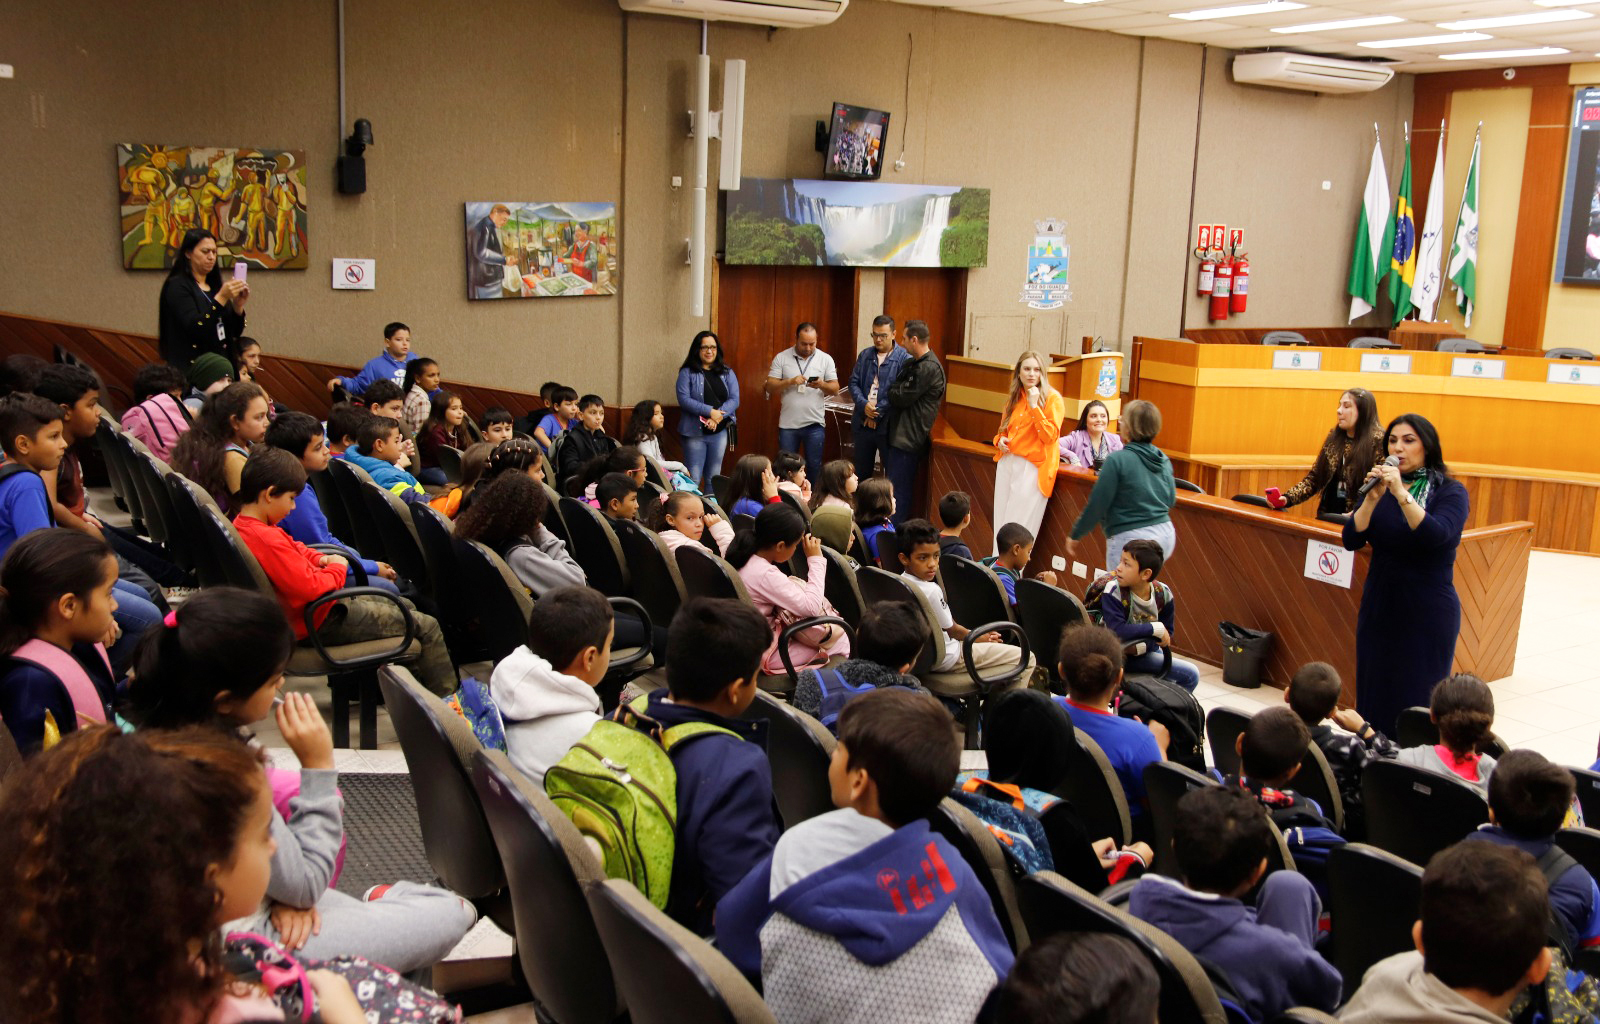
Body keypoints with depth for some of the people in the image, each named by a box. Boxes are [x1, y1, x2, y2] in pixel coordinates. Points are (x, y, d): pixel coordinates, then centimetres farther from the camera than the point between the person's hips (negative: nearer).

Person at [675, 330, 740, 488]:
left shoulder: (727, 373, 9)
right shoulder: (687, 373, -2)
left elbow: (734, 399, 0)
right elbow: (684, 399, -13)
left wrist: (718, 417, -16)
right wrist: (710, 412, -20)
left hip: (719, 432, 4)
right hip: (695, 432, -4)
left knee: (713, 478, 11)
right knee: (693, 479, -5)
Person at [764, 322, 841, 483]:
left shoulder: (826, 359, 2)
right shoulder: (781, 358, 1)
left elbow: (835, 389, 1)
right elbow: (770, 387, -3)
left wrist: (822, 385, -20)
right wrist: (790, 381, -18)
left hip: (814, 424, 0)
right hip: (787, 424, 0)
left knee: (814, 467, 5)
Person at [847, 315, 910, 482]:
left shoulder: (904, 359, -7)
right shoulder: (865, 355, 11)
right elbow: (854, 382, 7)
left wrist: (878, 412, -16)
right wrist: (864, 405, -11)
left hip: (888, 425, -5)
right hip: (863, 423, 5)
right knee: (861, 473, 15)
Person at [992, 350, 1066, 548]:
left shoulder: (1052, 398, -5)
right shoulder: (1014, 398, 14)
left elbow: (1050, 436, -13)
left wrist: (1034, 406, -17)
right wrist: (1000, 440, 3)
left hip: (1032, 467, -6)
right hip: (1007, 463, 6)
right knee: (1000, 523, 8)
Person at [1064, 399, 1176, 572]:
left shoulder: (1117, 460, -12)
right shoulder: (1163, 460, 7)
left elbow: (1097, 504, -10)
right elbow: (1171, 499, 17)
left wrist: (1075, 536, 0)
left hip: (1131, 538, -7)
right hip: (1166, 534, 7)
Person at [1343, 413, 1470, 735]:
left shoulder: (1450, 491, -4)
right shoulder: (1378, 486, 7)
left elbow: (1436, 535, -23)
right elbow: (1352, 540, -5)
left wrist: (1401, 494, -30)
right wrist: (1373, 498, -18)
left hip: (1427, 614, -4)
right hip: (1378, 608, 4)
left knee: (1417, 704, -2)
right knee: (1373, 699, 5)